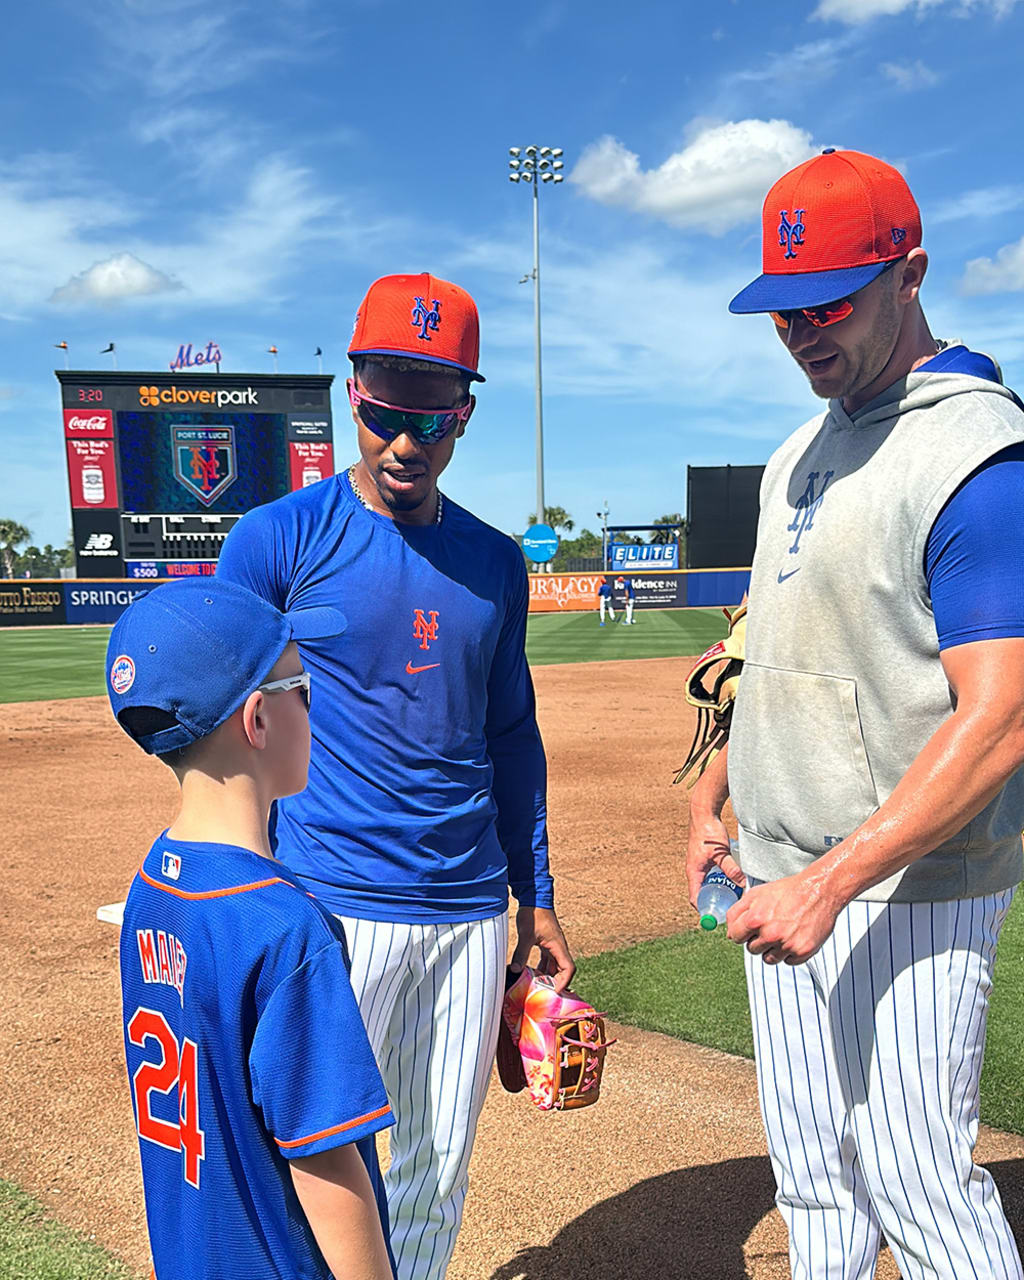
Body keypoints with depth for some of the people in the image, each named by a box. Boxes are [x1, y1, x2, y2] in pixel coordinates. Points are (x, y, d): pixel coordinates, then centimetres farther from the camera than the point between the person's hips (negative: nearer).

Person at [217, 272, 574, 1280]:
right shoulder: (277, 538, -5)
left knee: (440, 1172, 16)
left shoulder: (495, 562, 8)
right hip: (331, 908, -4)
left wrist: (536, 897, 14)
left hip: (473, 911, 5)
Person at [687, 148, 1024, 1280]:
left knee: (913, 1182, 3)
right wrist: (713, 790, 17)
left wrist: (832, 883, -29)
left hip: (904, 888, -8)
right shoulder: (803, 448, 10)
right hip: (782, 878, 8)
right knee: (809, 1170, 19)